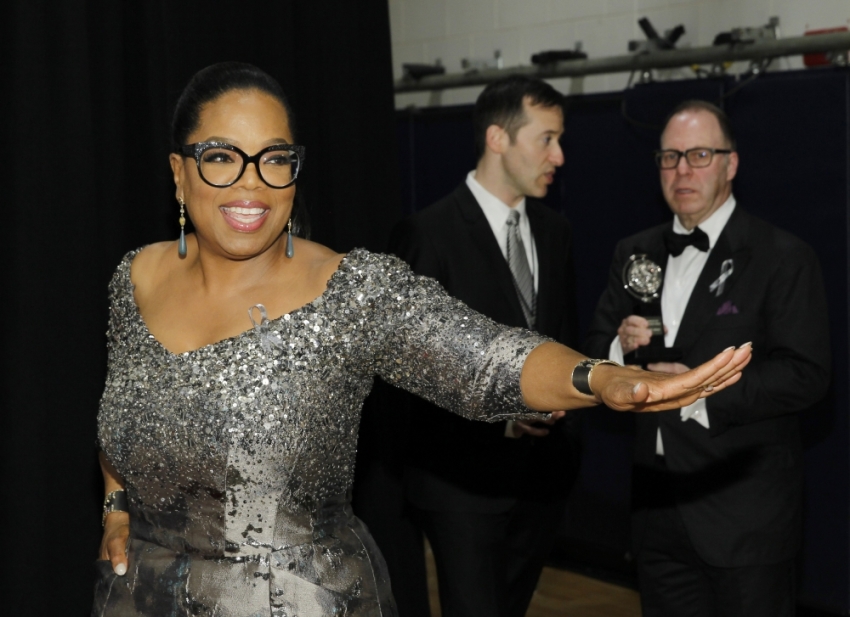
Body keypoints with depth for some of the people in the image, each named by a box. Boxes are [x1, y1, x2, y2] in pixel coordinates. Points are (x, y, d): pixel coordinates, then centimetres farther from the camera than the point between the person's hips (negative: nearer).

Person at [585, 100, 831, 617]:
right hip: (660, 508, 6)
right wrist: (621, 347, -8)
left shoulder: (782, 257, -8)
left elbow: (806, 375, -15)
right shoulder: (636, 253, 12)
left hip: (745, 516, -5)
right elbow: (595, 351, 14)